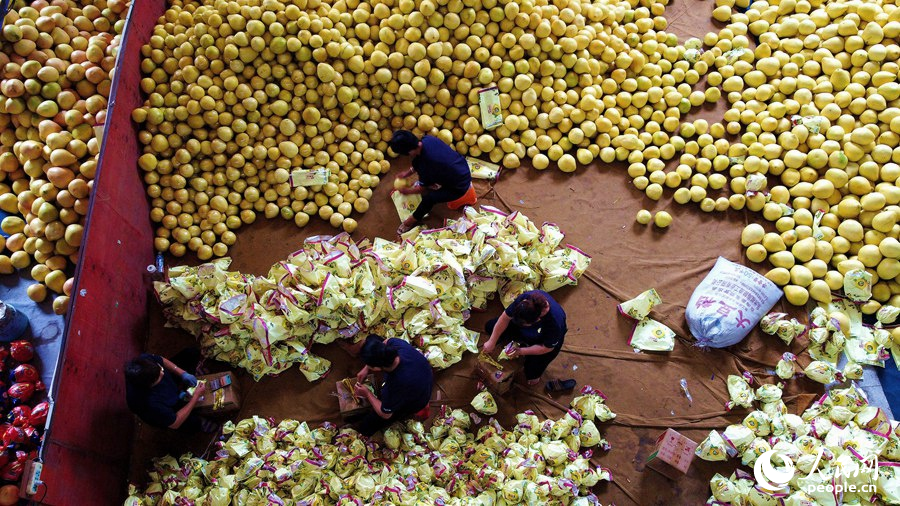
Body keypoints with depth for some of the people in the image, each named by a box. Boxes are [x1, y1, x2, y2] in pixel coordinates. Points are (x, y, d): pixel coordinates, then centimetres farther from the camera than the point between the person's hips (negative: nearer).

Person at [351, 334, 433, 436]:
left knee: (364, 427, 1)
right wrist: (366, 369, -10)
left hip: (414, 403, -5)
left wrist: (367, 394, -12)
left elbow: (385, 414, -25)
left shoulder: (396, 384, -45)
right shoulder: (396, 343, -33)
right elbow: (386, 342, -5)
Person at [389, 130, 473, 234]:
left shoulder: (426, 163, -34)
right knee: (417, 162, 3)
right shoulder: (427, 139, -15)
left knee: (429, 198, -26)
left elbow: (423, 188, -12)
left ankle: (414, 219, 0)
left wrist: (407, 191, 5)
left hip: (460, 186, -8)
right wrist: (407, 173, 11)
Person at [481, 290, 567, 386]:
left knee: (532, 370, -15)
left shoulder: (554, 323, -46)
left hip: (545, 338, -4)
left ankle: (535, 374, 23)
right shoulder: (524, 299, -39)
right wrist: (492, 342, -16)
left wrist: (521, 351, -24)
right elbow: (505, 317, -21)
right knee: (490, 327, -3)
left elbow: (547, 348, -26)